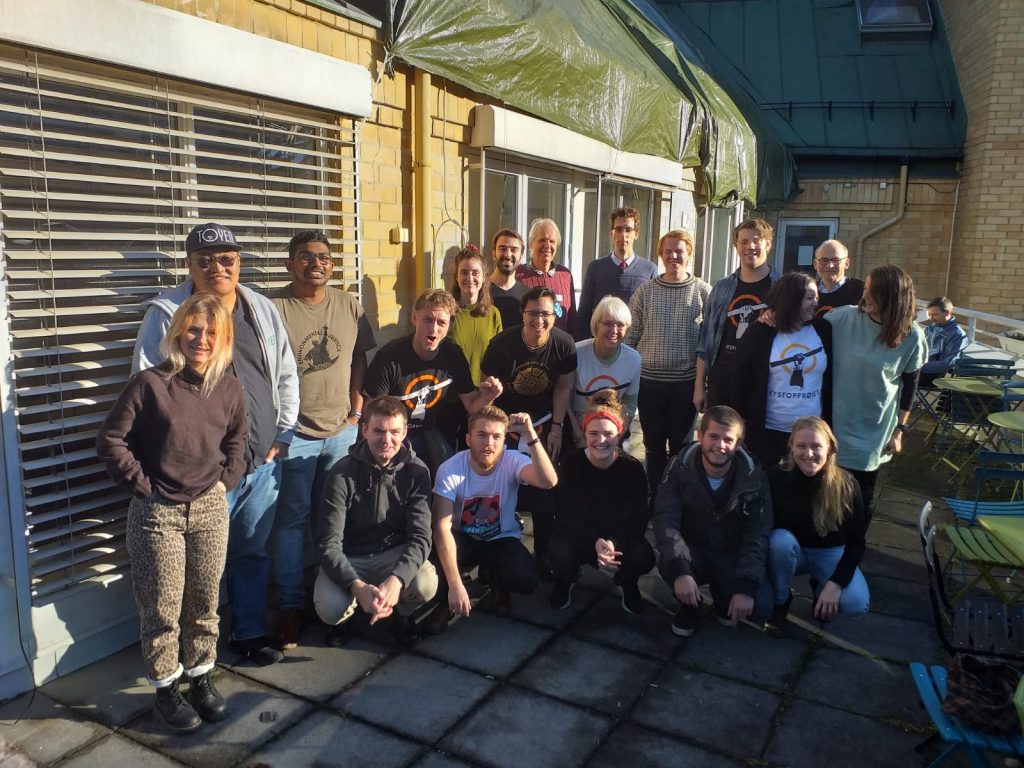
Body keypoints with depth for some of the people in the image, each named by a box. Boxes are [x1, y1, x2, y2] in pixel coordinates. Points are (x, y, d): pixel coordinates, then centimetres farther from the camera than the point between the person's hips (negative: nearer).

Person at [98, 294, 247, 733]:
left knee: (205, 602, 13)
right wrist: (143, 484, -8)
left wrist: (226, 481, 5)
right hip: (157, 513, -3)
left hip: (210, 510, 4)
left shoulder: (229, 389, 1)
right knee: (162, 608, 6)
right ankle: (165, 691, 24)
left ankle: (202, 679, 31)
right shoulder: (150, 383, -13)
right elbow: (110, 441, -9)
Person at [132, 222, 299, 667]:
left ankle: (250, 633, 33)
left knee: (253, 552, 16)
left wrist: (283, 434, 8)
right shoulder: (166, 314, -6)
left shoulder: (263, 309, 8)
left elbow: (286, 376, 13)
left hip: (262, 462, 5)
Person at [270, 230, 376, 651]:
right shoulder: (273, 307, -9)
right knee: (292, 520, 4)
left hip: (341, 430, 4)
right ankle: (291, 606, 17)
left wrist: (356, 412, 3)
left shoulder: (349, 305, 6)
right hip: (293, 433, -4)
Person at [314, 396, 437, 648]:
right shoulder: (342, 474, -16)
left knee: (425, 584, -29)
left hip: (394, 554, 1)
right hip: (349, 558, -1)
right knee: (329, 609, -29)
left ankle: (402, 612, 9)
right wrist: (357, 586, -35)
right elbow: (329, 543, -18)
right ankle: (346, 615, 11)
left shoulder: (416, 472, -12)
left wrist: (395, 580, -36)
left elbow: (420, 536, -17)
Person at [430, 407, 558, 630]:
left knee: (527, 580, -27)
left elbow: (548, 482, -41)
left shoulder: (512, 461, -20)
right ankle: (443, 602, -1)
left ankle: (499, 586, 13)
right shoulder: (450, 470, -23)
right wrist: (455, 584, -39)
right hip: (463, 539, -1)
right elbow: (442, 527, -30)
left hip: (502, 540, 1)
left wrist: (530, 435, -51)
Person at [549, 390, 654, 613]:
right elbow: (566, 516, -17)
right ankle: (566, 580, 8)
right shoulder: (570, 464, -15)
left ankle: (626, 583, 10)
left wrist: (613, 543, -37)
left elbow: (637, 519, -16)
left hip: (620, 536, 1)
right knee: (560, 556, -33)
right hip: (578, 534, 0)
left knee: (643, 559, -30)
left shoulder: (633, 468, -15)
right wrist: (595, 543, -35)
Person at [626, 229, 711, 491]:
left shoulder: (703, 291, 0)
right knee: (653, 443, 11)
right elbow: (630, 334, 5)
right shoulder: (645, 291, 3)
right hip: (650, 380, 1)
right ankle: (655, 494, 25)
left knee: (680, 443, 10)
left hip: (687, 380, -1)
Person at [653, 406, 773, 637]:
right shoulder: (680, 467, -15)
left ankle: (723, 595, 13)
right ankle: (689, 606, 1)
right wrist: (680, 570, -37)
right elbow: (666, 519, -22)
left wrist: (746, 587, -26)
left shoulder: (753, 478, -14)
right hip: (693, 551, 0)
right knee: (668, 563, -34)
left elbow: (757, 536, -13)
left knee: (760, 607, -24)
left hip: (732, 557, 1)